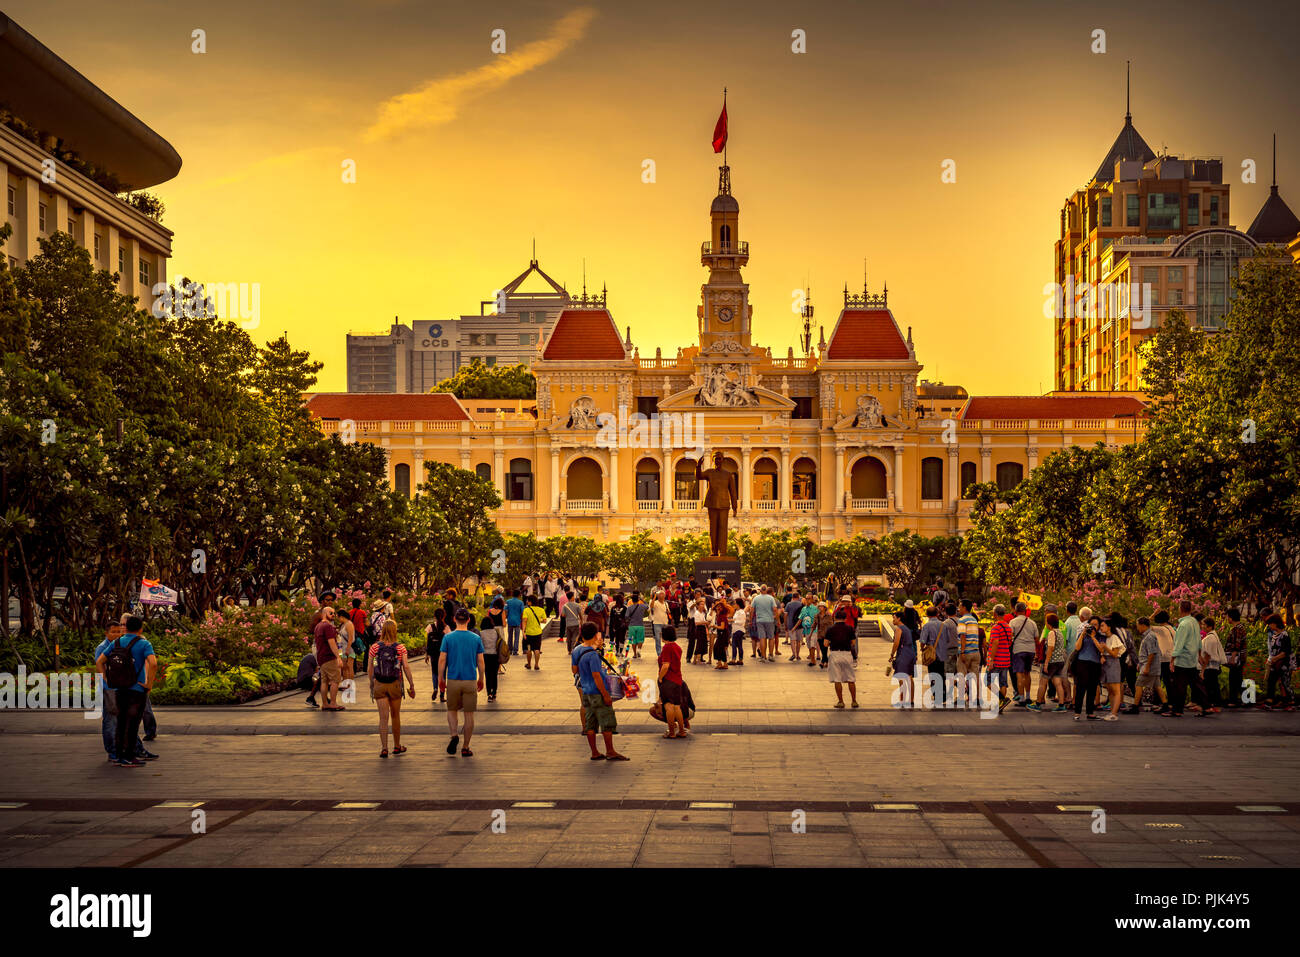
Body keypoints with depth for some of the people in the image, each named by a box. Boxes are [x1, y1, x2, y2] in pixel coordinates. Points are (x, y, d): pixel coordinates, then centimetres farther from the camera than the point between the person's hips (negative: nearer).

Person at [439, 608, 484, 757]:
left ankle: (454, 735, -10)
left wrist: (440, 679, 7)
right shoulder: (476, 638, -1)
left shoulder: (448, 638, -4)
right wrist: (481, 680, 14)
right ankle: (465, 748, 8)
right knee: (469, 714, 7)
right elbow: (481, 662, 2)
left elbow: (442, 661, -4)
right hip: (471, 681, 0)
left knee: (452, 710, 16)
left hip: (453, 680, 0)